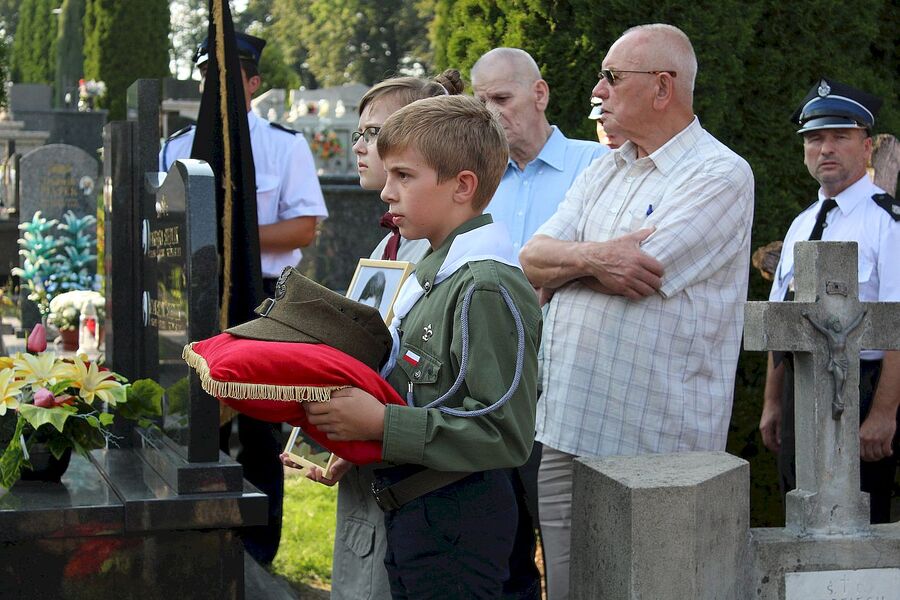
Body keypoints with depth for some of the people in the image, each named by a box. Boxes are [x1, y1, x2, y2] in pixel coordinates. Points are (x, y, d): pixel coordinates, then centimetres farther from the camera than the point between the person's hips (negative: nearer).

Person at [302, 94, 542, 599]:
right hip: (414, 515, 9)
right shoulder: (437, 270, 10)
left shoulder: (488, 288, -20)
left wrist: (381, 424, -24)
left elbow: (505, 434, -25)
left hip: (458, 524, -9)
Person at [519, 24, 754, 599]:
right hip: (565, 431, 7)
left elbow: (635, 274, -19)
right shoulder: (603, 172, 17)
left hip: (650, 448, -7)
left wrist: (569, 259, -1)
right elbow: (531, 262, 7)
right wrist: (592, 257, -14)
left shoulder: (721, 175, -8)